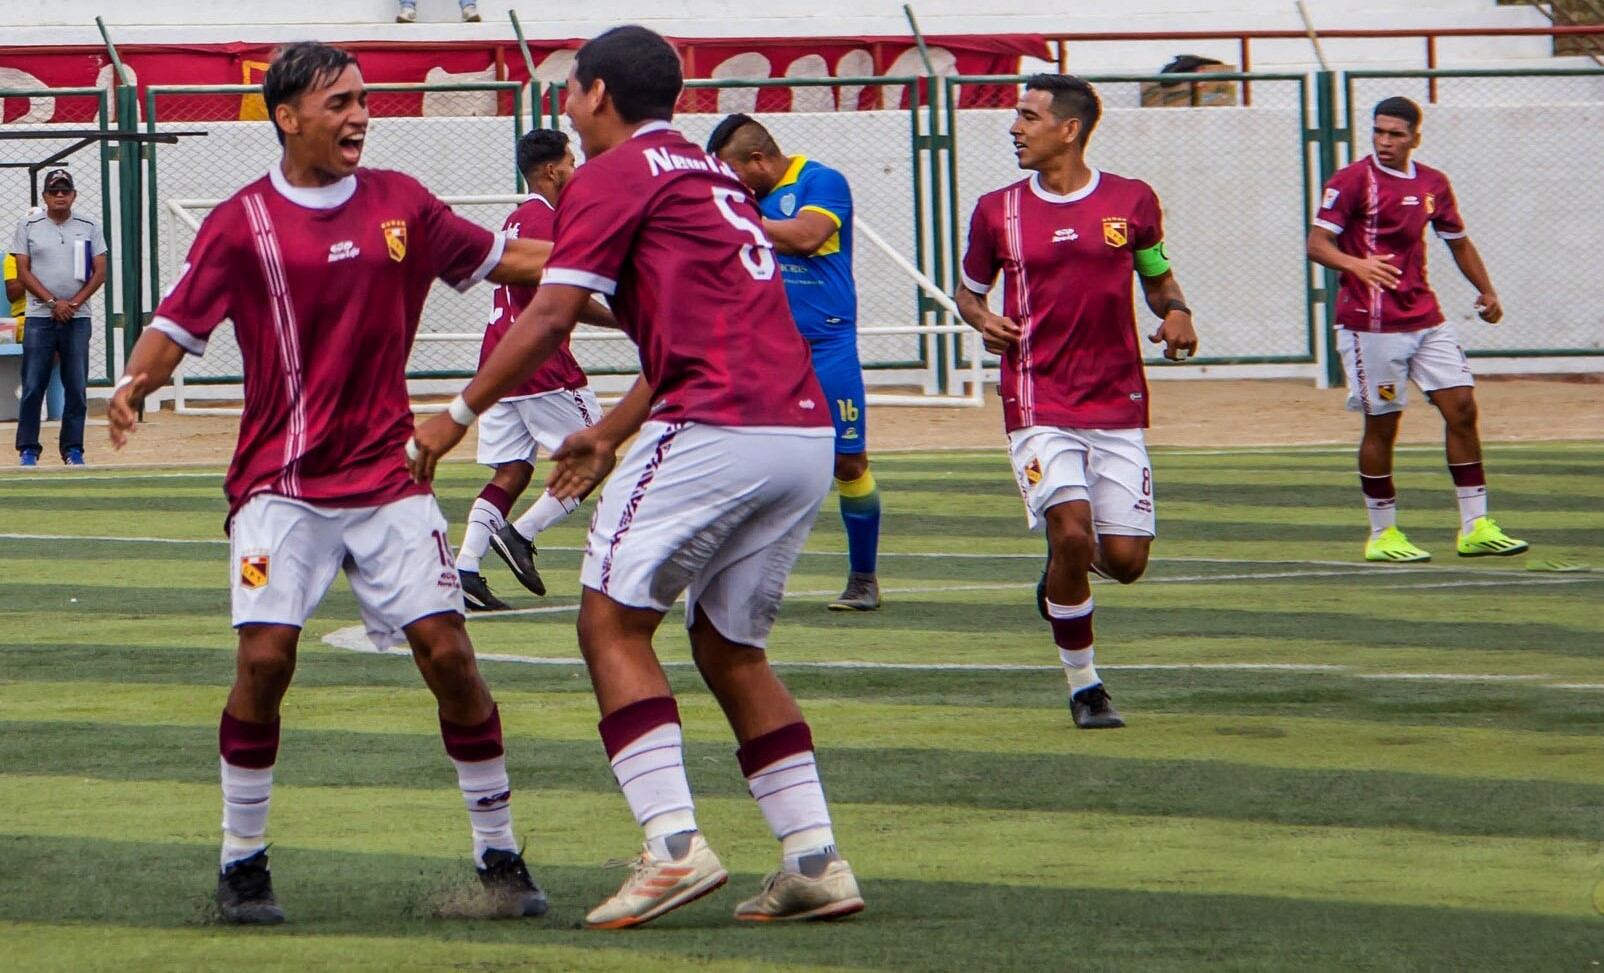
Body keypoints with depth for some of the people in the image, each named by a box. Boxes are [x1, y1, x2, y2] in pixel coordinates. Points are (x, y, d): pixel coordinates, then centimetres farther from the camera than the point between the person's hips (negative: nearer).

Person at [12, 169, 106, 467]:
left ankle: (73, 449, 8)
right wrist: (53, 302, -11)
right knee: (33, 386, -4)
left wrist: (74, 303, -9)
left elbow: (100, 272, 4)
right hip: (39, 318, -1)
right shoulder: (28, 226, 4)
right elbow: (23, 272, 0)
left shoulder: (89, 227, 8)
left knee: (77, 387, 1)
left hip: (77, 318, 1)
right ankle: (28, 449, 2)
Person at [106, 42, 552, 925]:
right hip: (281, 481, -3)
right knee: (265, 656, -15)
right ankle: (242, 862, 2)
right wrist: (134, 383, -26)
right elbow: (177, 324, -6)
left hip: (385, 478, 3)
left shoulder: (401, 203, 6)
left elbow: (500, 258, 17)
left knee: (447, 652, -5)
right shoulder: (242, 223, -4)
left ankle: (499, 854, 7)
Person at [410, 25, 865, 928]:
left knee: (614, 622, -2)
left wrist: (460, 415, 0)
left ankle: (675, 845, -15)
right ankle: (816, 861, 8)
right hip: (807, 433, 8)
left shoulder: (615, 175, 0)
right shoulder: (711, 173, 26)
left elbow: (551, 319, -7)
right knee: (731, 645, 17)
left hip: (716, 430, -8)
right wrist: (612, 436, 35)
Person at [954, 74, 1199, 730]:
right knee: (1071, 531, -19)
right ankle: (1084, 685, -1)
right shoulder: (998, 211, 4)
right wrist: (983, 320, -6)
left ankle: (1064, 578, 35)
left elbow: (1158, 280, 17)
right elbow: (969, 290, 16)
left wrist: (1176, 314, -5)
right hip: (1038, 401, -1)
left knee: (1124, 559, -3)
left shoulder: (1132, 202, 4)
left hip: (1117, 404, 1)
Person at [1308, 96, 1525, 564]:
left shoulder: (1433, 185, 10)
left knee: (1462, 407, 0)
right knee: (1381, 425, -1)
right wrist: (1355, 264, -33)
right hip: (1372, 325, -6)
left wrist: (1486, 292, 11)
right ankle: (1382, 535, 11)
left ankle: (1475, 528, 6)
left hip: (1426, 319, 6)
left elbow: (1458, 241, 24)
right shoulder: (1353, 180, -7)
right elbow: (1317, 243, -14)